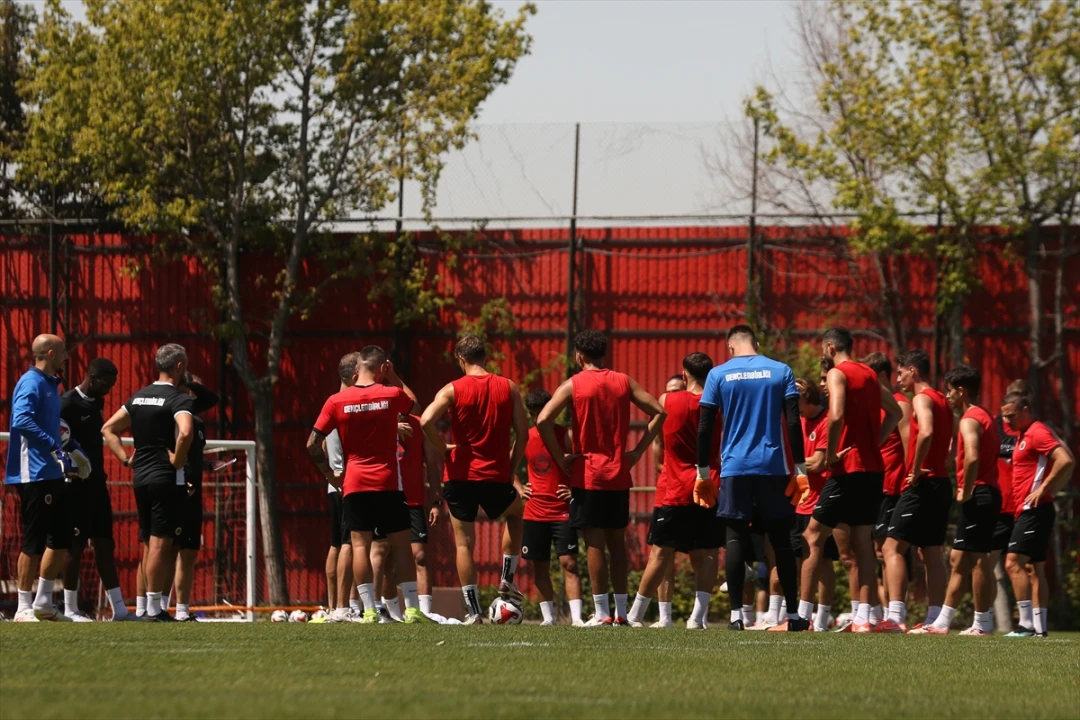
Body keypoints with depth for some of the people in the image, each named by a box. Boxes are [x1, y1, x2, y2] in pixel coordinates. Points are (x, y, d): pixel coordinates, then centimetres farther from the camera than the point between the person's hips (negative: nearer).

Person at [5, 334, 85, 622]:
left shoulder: (50, 385, 18)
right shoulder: (31, 383, -11)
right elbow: (22, 420, -26)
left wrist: (72, 447, 16)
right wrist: (56, 447, -29)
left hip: (52, 475, 10)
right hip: (34, 475, -10)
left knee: (62, 538, 11)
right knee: (34, 541, -6)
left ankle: (43, 602, 18)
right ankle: (24, 608, -1)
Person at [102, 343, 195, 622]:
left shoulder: (138, 397, 12)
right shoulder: (178, 399, -12)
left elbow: (108, 428, 15)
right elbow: (185, 432, -30)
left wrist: (126, 458, 11)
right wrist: (178, 460, -15)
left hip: (141, 477, 7)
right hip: (167, 479, -7)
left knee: (149, 544, 13)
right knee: (160, 543, -6)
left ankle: (150, 605, 16)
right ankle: (154, 608, -7)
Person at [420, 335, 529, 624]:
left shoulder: (453, 390, -4)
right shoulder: (508, 388, 2)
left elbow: (426, 421, -19)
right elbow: (522, 434, 1)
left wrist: (443, 449, -3)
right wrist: (511, 470, 11)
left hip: (460, 476, -1)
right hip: (496, 477, 1)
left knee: (464, 543, 6)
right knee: (515, 512, 32)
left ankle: (473, 610, 2)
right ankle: (507, 578, 24)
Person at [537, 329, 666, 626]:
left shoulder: (573, 385, -5)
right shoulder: (624, 382, 6)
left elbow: (543, 420, -16)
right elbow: (658, 413, 3)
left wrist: (560, 458, -8)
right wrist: (637, 451, 5)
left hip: (587, 475, -4)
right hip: (619, 474, 4)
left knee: (594, 543, -3)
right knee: (617, 541, 11)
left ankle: (602, 613, -6)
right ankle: (621, 611, 12)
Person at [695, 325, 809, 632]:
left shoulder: (718, 375, 3)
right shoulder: (781, 372, 4)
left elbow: (705, 428, 2)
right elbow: (793, 423, -1)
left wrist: (703, 473, 8)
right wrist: (800, 470, 1)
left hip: (734, 468, -1)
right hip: (773, 467, 1)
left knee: (736, 538, 1)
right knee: (780, 539, 6)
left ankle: (736, 615, -7)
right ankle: (793, 615, 8)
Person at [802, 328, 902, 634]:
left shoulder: (837, 374, -9)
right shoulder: (870, 375, 15)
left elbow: (836, 416, -24)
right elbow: (894, 411, 25)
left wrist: (830, 454, -12)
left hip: (849, 468, -7)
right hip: (873, 468, 7)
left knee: (813, 537, -1)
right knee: (862, 540, 9)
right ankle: (863, 617, 4)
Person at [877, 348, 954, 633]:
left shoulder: (922, 399, -10)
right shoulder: (942, 401, 17)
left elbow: (926, 431, -28)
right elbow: (951, 441, 25)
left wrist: (916, 470, -21)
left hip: (922, 484, -10)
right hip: (942, 483, 10)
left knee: (892, 547, -11)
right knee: (932, 553, 11)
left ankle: (895, 617, -21)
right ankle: (933, 619, 10)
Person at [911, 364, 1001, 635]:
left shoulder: (969, 420, -12)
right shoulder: (984, 417, 19)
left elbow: (972, 457, -28)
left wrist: (966, 491, -18)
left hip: (977, 496, -10)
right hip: (988, 493, 10)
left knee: (977, 559, -7)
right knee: (958, 559, 12)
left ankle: (983, 624, -5)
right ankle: (942, 622, 15)